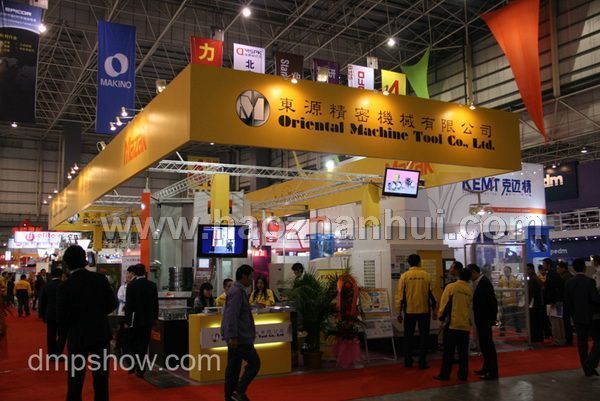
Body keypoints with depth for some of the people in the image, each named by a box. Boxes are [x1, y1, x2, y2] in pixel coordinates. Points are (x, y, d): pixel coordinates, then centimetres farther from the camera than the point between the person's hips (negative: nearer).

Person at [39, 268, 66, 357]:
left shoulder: (46, 286, 1)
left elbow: (42, 302, 5)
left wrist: (43, 315, 13)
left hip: (50, 315, 3)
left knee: (51, 336, 10)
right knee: (62, 335, 3)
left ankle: (51, 355, 15)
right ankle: (57, 354, -6)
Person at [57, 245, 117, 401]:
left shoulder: (65, 286, -14)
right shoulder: (100, 278, -8)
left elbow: (61, 318, -11)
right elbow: (112, 304, -2)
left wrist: (73, 323, 9)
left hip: (78, 336, -2)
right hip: (101, 334, 2)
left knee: (76, 377, 11)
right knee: (101, 374, 13)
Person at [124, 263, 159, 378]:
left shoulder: (131, 285, -10)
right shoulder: (152, 285, 1)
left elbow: (128, 304, -9)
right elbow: (156, 303, 5)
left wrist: (127, 321, -4)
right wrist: (155, 317, 16)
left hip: (135, 319, -3)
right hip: (148, 319, 3)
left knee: (130, 343, 12)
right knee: (143, 345, 8)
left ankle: (134, 363, -4)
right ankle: (140, 370, 10)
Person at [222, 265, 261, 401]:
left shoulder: (238, 290, 16)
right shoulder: (237, 292, -16)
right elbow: (232, 316, -23)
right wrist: (233, 337, -25)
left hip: (236, 338, 10)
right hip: (240, 338, -10)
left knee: (234, 366, 12)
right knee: (254, 363, -5)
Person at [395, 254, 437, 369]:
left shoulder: (404, 276, -3)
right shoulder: (426, 275, -3)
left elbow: (400, 295, -2)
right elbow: (431, 294, 0)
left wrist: (399, 312, 5)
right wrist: (434, 309, 11)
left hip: (409, 311, 1)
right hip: (424, 310, 0)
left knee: (408, 337, 12)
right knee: (423, 337, 7)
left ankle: (408, 361, 15)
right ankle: (422, 362, 5)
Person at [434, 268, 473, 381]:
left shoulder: (451, 287, -6)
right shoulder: (470, 290, 3)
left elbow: (445, 303, -6)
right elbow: (470, 306, 13)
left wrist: (441, 315, 6)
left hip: (452, 323, -3)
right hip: (465, 325, 3)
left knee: (449, 351, 1)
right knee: (463, 351, 10)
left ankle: (445, 374, 4)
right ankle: (463, 374, 12)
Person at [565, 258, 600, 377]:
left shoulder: (569, 283, 1)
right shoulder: (590, 281, -15)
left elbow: (567, 301, 5)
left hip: (578, 317, 5)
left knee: (582, 342, 8)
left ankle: (587, 369, 11)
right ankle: (590, 363, -11)